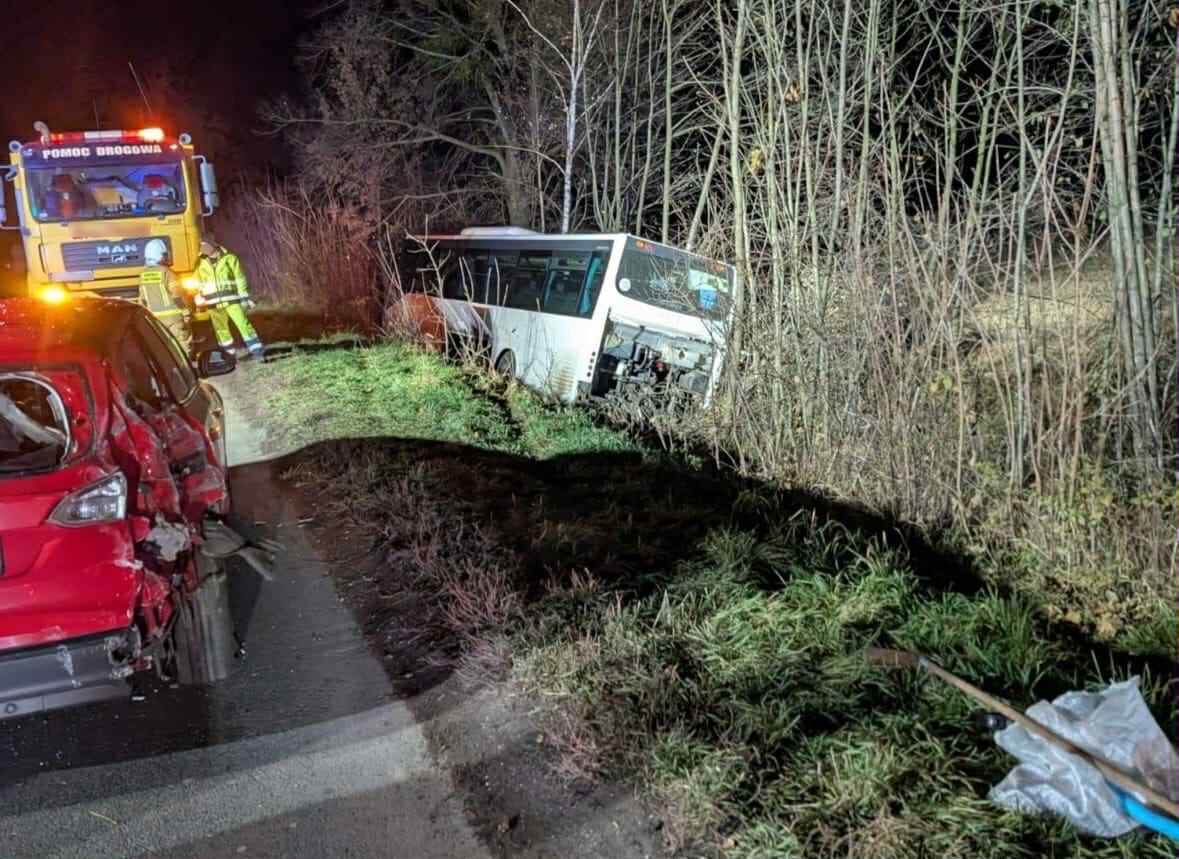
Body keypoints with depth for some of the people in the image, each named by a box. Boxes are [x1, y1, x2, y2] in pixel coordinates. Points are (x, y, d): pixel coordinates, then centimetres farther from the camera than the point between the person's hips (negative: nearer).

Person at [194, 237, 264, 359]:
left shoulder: (229, 258, -3)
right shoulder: (201, 263, 8)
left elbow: (240, 279, -2)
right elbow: (200, 283, 18)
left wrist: (244, 298, -6)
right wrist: (200, 299, 15)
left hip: (231, 299, -4)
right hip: (213, 302, 4)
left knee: (243, 324, -9)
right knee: (220, 328, 7)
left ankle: (256, 349, -6)